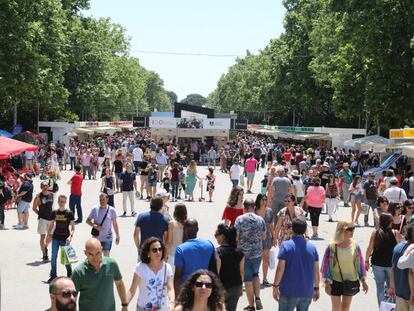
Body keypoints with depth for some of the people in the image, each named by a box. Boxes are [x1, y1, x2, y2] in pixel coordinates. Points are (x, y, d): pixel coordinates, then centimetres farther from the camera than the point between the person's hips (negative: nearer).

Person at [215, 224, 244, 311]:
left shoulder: (218, 252, -17)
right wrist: (241, 287, 18)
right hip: (236, 287, 5)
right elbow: (241, 271, 7)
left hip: (222, 287, -5)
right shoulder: (239, 252, 0)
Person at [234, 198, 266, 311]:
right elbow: (264, 237, 7)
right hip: (258, 253, 3)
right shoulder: (260, 219, -3)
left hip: (244, 253, -3)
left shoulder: (240, 219, -12)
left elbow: (236, 237, -12)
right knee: (255, 274, 24)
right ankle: (257, 298, 10)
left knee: (248, 278, 7)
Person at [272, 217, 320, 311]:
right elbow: (316, 271, 4)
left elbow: (280, 268, -13)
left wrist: (275, 286, -4)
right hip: (307, 292, 3)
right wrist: (316, 288, 15)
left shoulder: (286, 245, -10)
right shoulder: (312, 247, 1)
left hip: (289, 292, -3)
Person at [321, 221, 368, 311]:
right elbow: (326, 265, -8)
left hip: (351, 282, 3)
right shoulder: (332, 247, -15)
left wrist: (363, 281, 4)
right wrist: (327, 283, -8)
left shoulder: (355, 246, -7)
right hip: (335, 282, -3)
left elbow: (360, 264, 3)